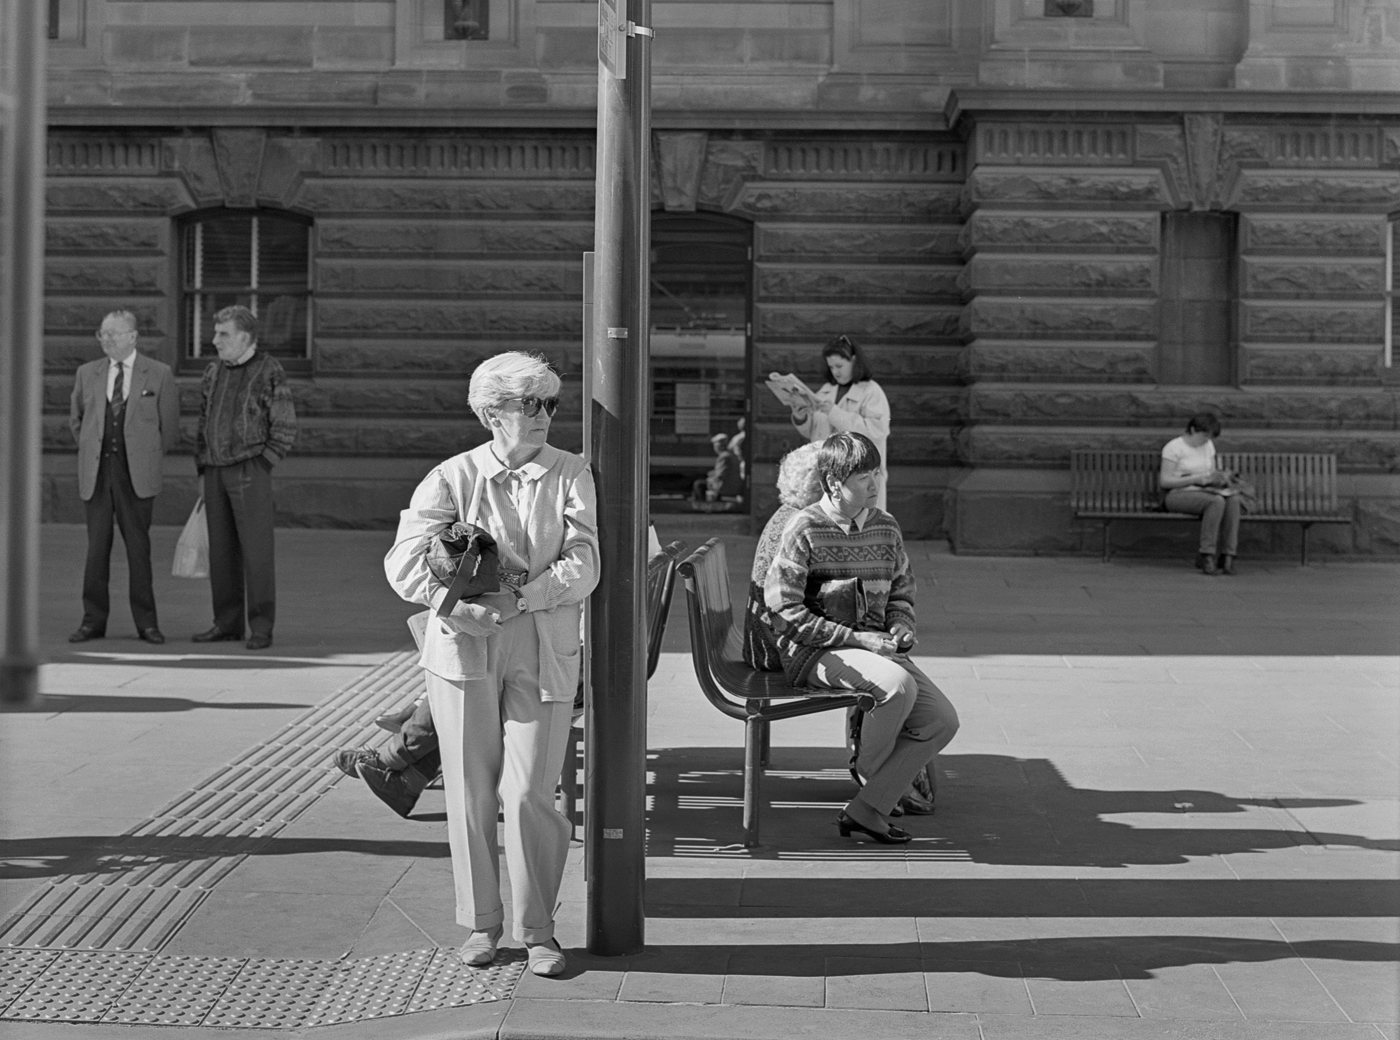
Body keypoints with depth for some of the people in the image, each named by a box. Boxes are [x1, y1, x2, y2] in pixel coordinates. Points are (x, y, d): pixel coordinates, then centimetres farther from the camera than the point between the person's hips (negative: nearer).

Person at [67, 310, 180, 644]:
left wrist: (148, 458, 9)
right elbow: (76, 419, 23)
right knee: (97, 546, 2)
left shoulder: (159, 374, 2)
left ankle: (146, 621, 6)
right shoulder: (87, 373, 11)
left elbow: (169, 426, 8)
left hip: (137, 474, -2)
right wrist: (91, 451, 16)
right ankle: (93, 620, 8)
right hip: (96, 472, 2)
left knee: (138, 547, -1)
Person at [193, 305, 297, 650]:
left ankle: (261, 629, -2)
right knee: (222, 550, 8)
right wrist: (202, 468, 13)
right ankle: (227, 624, 15)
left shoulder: (270, 372, -8)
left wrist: (261, 467, -12)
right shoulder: (213, 373, 11)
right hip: (216, 474, 6)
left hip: (250, 472, -6)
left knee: (256, 549, -6)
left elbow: (285, 429, -8)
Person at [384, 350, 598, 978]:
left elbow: (582, 566, -5)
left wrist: (519, 599, -18)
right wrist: (465, 604, -18)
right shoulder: (453, 477, 3)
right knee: (471, 791, 6)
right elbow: (405, 564, -4)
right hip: (463, 645, 1)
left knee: (530, 793, -6)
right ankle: (481, 923, 22)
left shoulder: (570, 475, 5)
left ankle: (538, 930, 9)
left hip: (543, 651, 0)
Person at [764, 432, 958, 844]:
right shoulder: (804, 529, -10)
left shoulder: (885, 527, 9)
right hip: (812, 653, -7)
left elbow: (901, 592, 22)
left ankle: (867, 809, -10)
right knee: (898, 684, -32)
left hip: (875, 648, 7)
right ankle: (868, 771, -3)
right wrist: (854, 638, -17)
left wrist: (901, 629, -1)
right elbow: (784, 609, -14)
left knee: (941, 720, -10)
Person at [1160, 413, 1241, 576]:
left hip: (1205, 492, 6)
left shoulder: (1208, 445, 14)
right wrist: (1198, 479, -19)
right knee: (1216, 501, -35)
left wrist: (1221, 478, -5)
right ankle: (1206, 556, -32)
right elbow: (1164, 481, -12)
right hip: (1179, 495, -6)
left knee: (1233, 499, -26)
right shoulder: (1174, 447, -7)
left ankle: (1227, 558, -32)